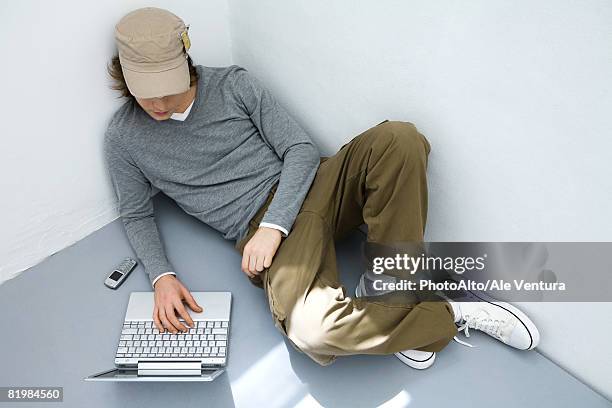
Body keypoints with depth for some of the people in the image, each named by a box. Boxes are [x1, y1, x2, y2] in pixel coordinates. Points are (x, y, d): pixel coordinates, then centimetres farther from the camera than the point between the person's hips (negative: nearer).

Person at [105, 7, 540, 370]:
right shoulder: (123, 140, 5)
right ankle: (447, 313, -11)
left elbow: (300, 150, -1)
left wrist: (273, 225, -15)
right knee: (308, 328, -35)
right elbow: (137, 215, 15)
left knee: (398, 138, -26)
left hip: (305, 187, 2)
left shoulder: (233, 83, 2)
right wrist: (162, 277, -4)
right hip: (259, 228, -2)